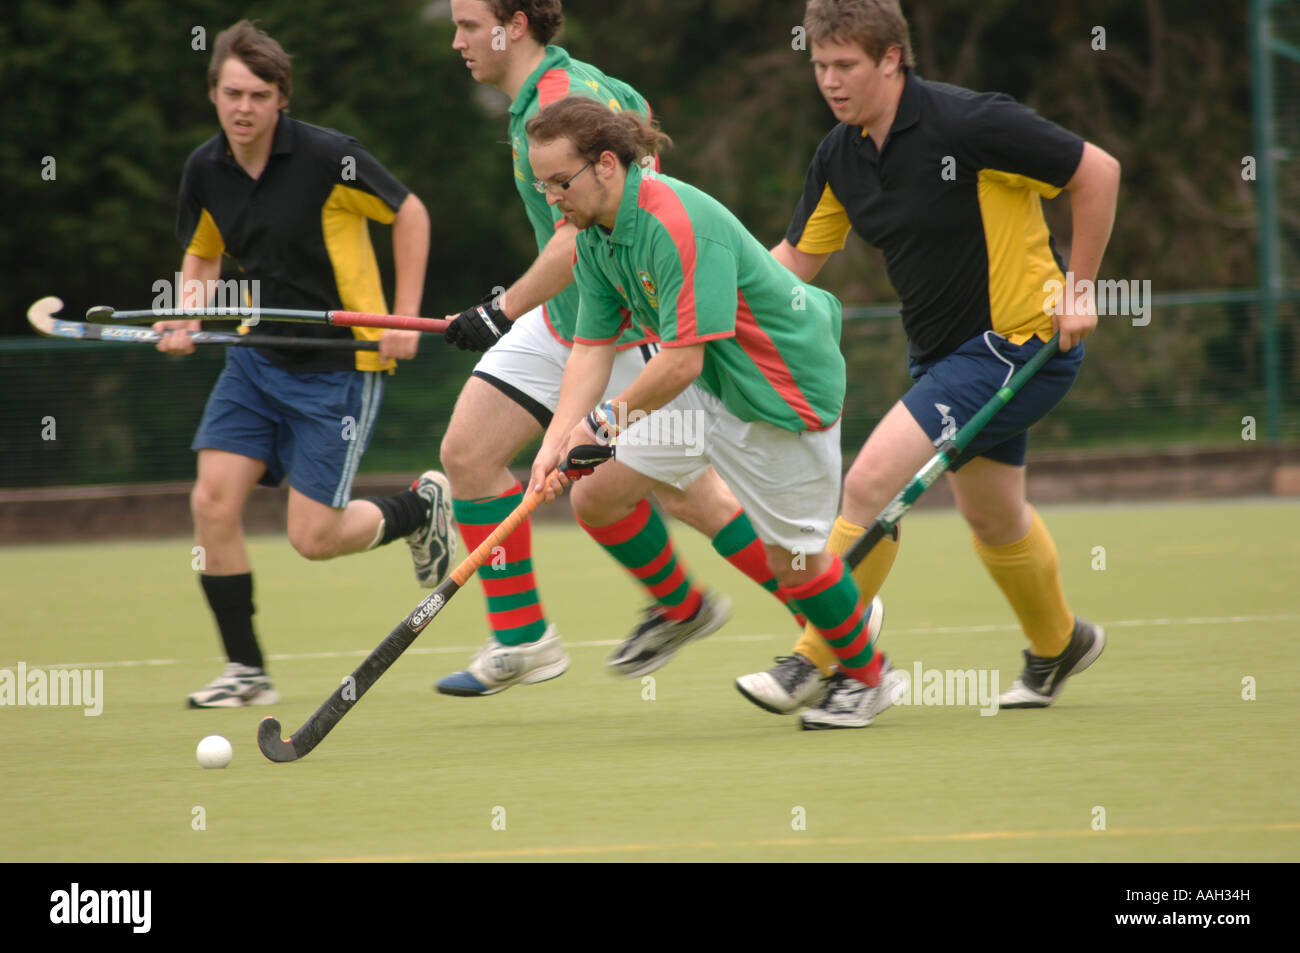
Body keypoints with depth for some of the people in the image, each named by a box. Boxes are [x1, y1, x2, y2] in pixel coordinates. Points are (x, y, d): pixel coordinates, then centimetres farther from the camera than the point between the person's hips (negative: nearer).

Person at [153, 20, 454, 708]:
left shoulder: (328, 158, -17)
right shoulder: (204, 171, -1)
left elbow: (409, 214, -4)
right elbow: (201, 256, 15)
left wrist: (405, 317, -7)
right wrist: (185, 316, -5)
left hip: (341, 365, -5)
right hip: (257, 359, 5)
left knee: (313, 538, -6)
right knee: (213, 500, -11)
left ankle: (423, 505, 25)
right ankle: (246, 670, 0)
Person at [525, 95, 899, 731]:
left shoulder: (680, 227, -31)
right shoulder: (593, 234, -3)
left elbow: (682, 361, -31)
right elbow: (591, 346, 0)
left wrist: (602, 422, -19)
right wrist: (555, 442, -13)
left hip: (781, 386, -8)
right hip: (704, 386, 8)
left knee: (792, 556, 2)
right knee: (595, 497, -1)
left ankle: (865, 674, 27)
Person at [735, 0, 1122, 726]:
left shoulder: (967, 123, -22)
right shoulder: (841, 157, 0)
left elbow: (1097, 172, -16)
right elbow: (796, 259, 10)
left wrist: (1080, 291, -15)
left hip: (1016, 341, -8)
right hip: (943, 351, 8)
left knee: (870, 484, -17)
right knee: (993, 516, 25)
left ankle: (818, 662, -7)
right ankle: (1058, 644, 50)